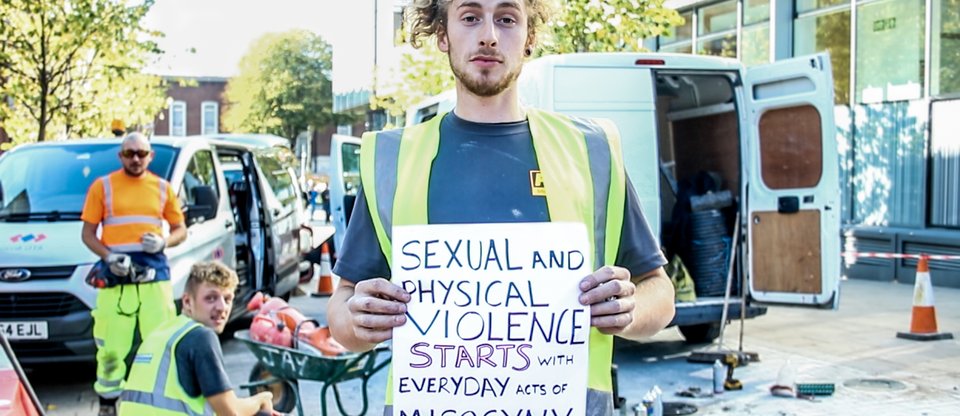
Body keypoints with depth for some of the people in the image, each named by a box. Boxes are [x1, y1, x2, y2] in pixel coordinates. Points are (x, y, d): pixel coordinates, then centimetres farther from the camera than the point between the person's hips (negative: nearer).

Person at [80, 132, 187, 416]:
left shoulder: (162, 188, 12)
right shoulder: (102, 186, 6)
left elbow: (181, 229, 17)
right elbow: (88, 233, 6)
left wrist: (163, 242, -5)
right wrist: (109, 257, -12)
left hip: (155, 273, 2)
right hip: (115, 275, -1)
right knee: (111, 346, -1)